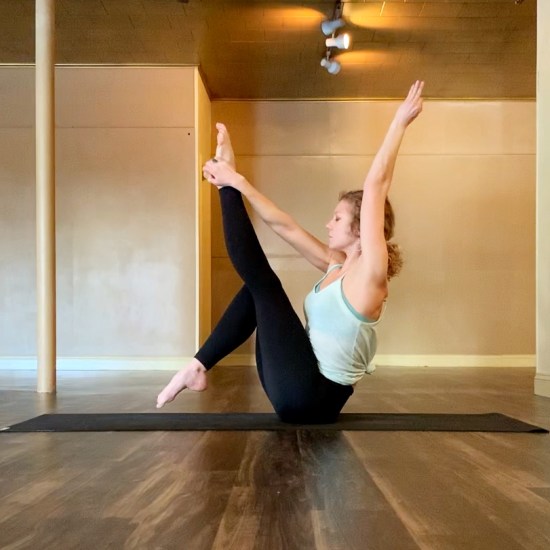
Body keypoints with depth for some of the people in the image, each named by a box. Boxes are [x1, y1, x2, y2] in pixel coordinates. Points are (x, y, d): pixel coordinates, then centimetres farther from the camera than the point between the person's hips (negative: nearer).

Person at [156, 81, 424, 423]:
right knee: (257, 291, 15)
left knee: (263, 283, -6)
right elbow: (284, 226, 11)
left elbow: (376, 186, -20)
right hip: (303, 392, 8)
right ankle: (199, 368, 13)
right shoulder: (336, 265, 9)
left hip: (313, 397, -8)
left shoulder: (368, 271, -14)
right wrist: (239, 182, 10)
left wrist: (400, 124, -20)